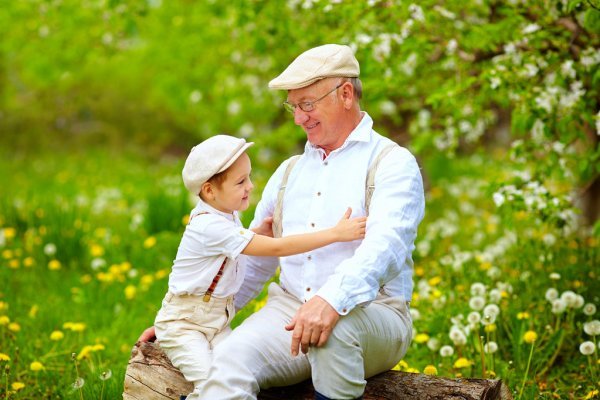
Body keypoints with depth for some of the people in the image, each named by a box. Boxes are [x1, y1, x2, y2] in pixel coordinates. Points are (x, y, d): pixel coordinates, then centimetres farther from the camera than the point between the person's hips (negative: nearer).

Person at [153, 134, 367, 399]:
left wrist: (257, 233, 2)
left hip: (219, 321, 7)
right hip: (184, 323, -7)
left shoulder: (225, 215, 1)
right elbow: (277, 248, -31)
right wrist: (335, 233, -32)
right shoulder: (211, 227, -27)